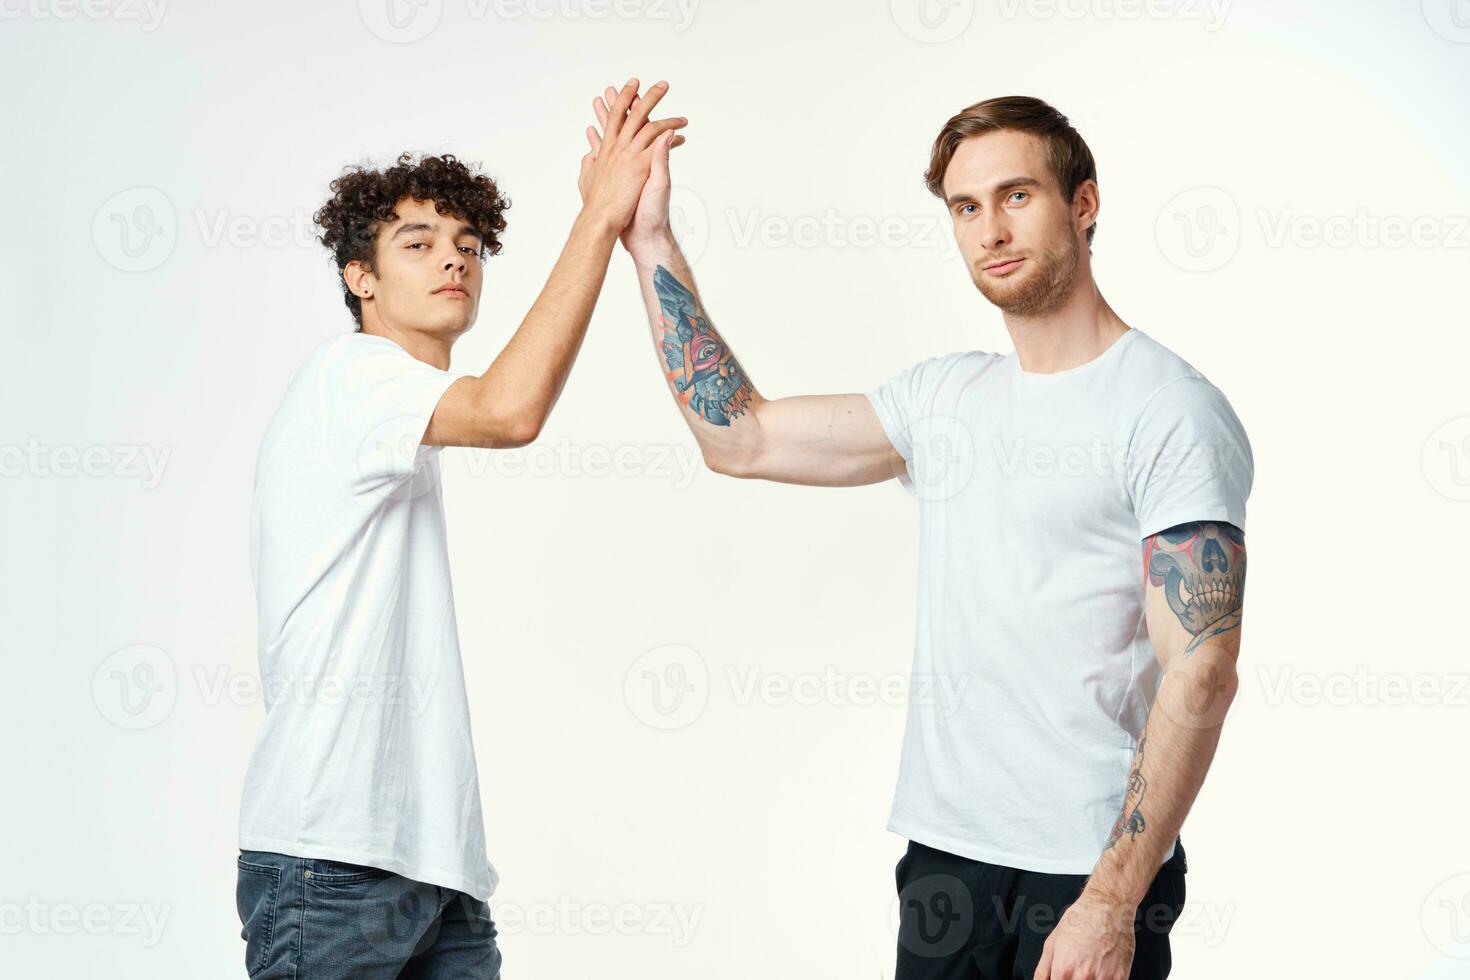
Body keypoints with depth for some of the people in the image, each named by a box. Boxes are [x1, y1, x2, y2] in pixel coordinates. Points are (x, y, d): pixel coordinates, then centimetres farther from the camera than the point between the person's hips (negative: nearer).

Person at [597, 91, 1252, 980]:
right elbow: (741, 439, 12)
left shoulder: (1171, 412, -11)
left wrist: (1113, 904, -21)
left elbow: (1199, 674, -16)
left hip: (1089, 871, -6)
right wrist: (651, 241, 9)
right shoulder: (947, 396, 11)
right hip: (944, 850, 6)